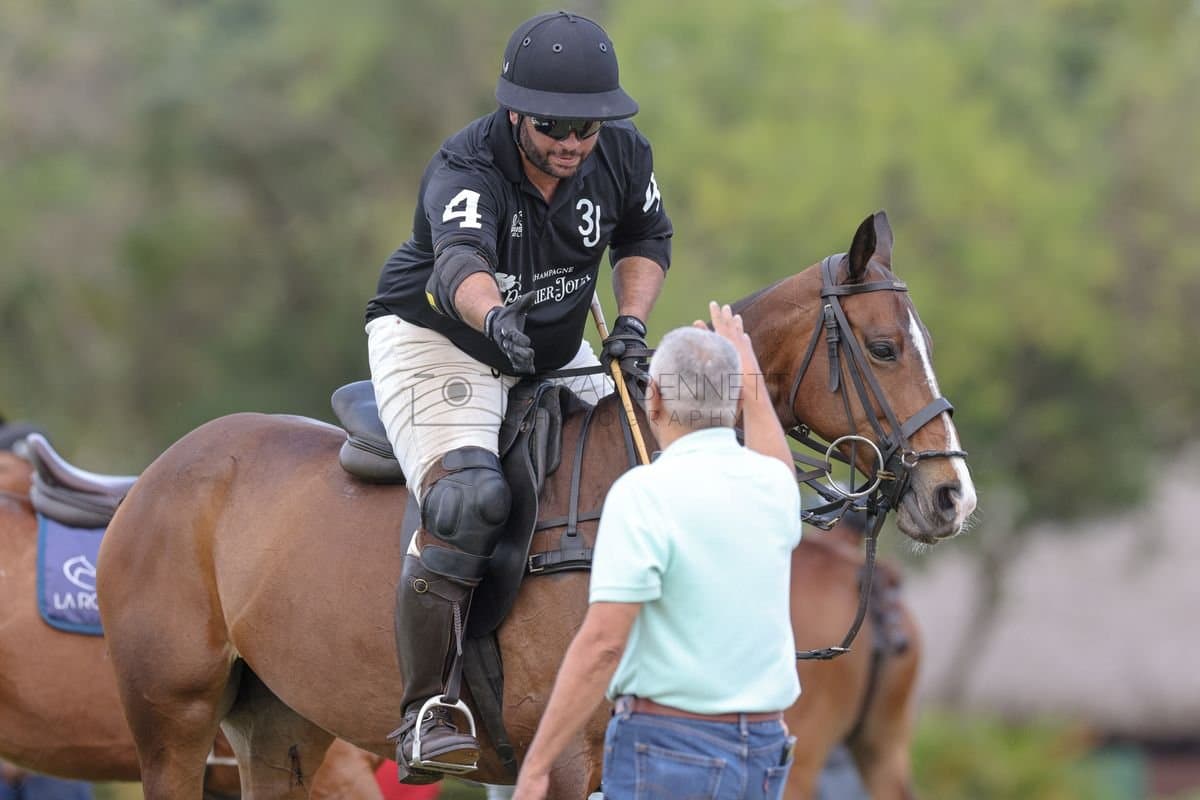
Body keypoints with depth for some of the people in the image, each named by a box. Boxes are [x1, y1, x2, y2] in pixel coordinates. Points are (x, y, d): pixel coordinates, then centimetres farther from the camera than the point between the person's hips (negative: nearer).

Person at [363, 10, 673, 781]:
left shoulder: (624, 155, -11)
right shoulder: (466, 170, -30)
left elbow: (646, 238, 9)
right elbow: (460, 263, -50)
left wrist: (632, 320, -9)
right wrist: (496, 318, -72)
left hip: (556, 354, 7)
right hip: (435, 342, -7)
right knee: (470, 500, -28)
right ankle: (425, 713, -23)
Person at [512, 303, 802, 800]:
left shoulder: (645, 492, -13)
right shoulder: (773, 484, 8)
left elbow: (603, 644, -19)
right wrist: (750, 372, 48)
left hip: (667, 745, -7)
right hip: (764, 754, 7)